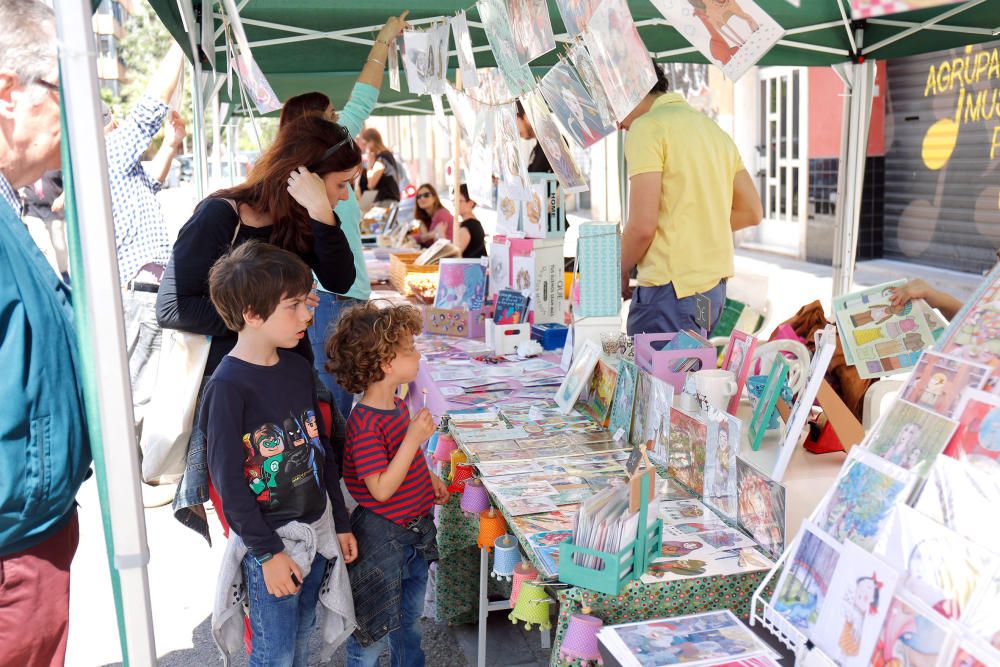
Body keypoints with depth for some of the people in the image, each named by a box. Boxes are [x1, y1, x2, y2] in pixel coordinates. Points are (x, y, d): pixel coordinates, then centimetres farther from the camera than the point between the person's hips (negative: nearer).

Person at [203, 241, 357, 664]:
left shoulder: (298, 368, 2)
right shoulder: (227, 387, -19)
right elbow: (228, 482, -17)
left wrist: (341, 523, 13)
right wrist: (267, 552, -15)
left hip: (317, 530, 6)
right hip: (269, 541, -6)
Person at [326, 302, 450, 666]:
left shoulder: (397, 404, 3)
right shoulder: (365, 423, -26)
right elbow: (381, 489, -28)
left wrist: (428, 478, 7)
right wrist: (414, 438, -31)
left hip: (414, 529, 9)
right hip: (381, 536, -8)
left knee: (409, 619, 25)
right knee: (372, 630, 10)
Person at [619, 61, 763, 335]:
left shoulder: (646, 128, -8)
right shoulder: (712, 127, 18)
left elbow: (642, 225, -16)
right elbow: (752, 212, 18)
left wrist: (619, 274, 0)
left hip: (671, 290, -9)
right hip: (715, 286, 9)